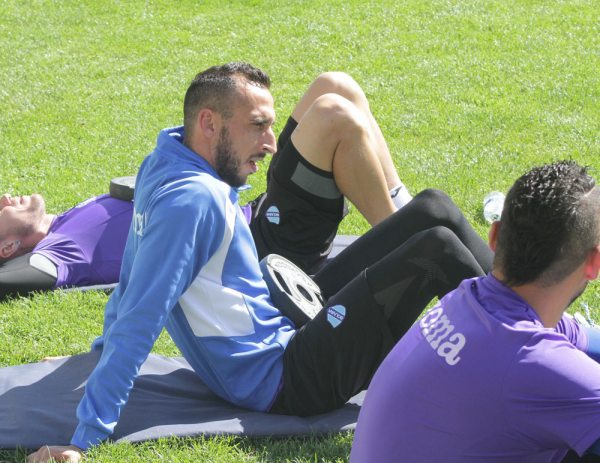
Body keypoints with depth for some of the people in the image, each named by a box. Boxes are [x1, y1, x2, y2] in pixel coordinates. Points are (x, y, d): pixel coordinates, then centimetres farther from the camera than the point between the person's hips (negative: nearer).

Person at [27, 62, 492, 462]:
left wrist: (105, 349, 29)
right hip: (282, 381, -10)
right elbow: (139, 319, -28)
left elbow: (132, 282, 15)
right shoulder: (192, 199, -26)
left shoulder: (165, 169, 2)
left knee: (432, 209, 5)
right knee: (437, 249, -15)